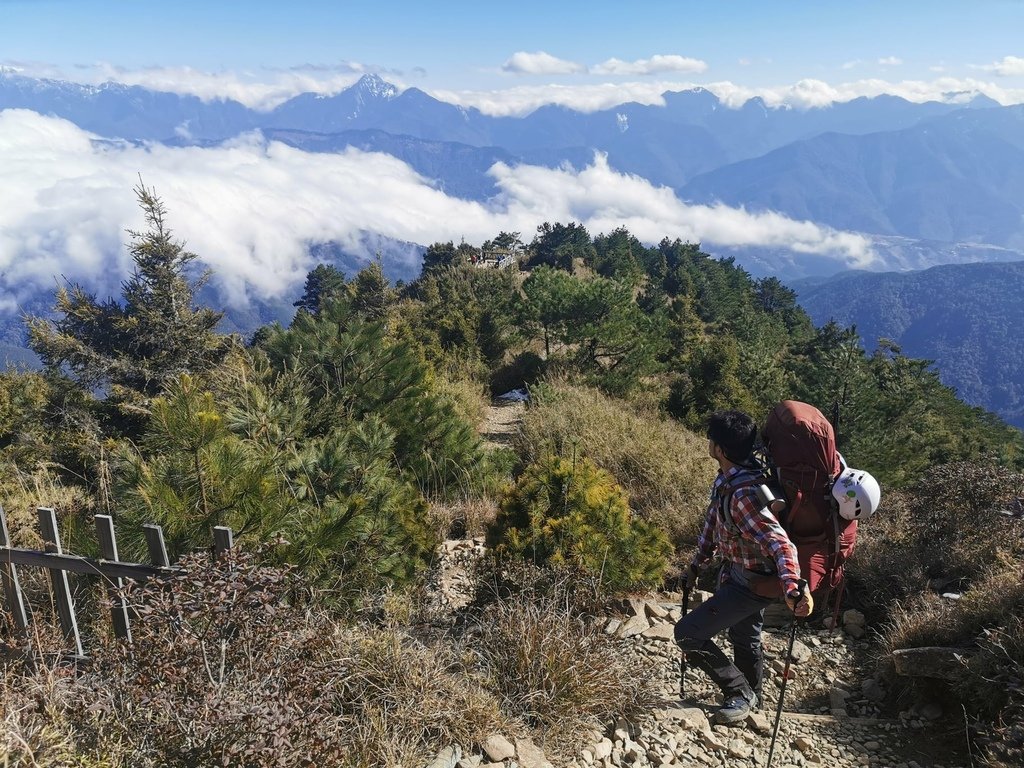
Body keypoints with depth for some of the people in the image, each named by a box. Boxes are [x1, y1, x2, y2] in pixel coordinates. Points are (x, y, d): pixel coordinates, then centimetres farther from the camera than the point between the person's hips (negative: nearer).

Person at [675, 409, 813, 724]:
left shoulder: (745, 493, -33)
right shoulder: (725, 479, -3)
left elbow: (779, 542, -38)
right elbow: (713, 522, 10)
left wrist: (792, 589, -51)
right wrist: (697, 564, 18)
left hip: (753, 583, -9)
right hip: (736, 572, 9)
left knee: (687, 633, -8)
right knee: (743, 637, 28)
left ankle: (741, 694, 11)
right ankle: (751, 696, 52)